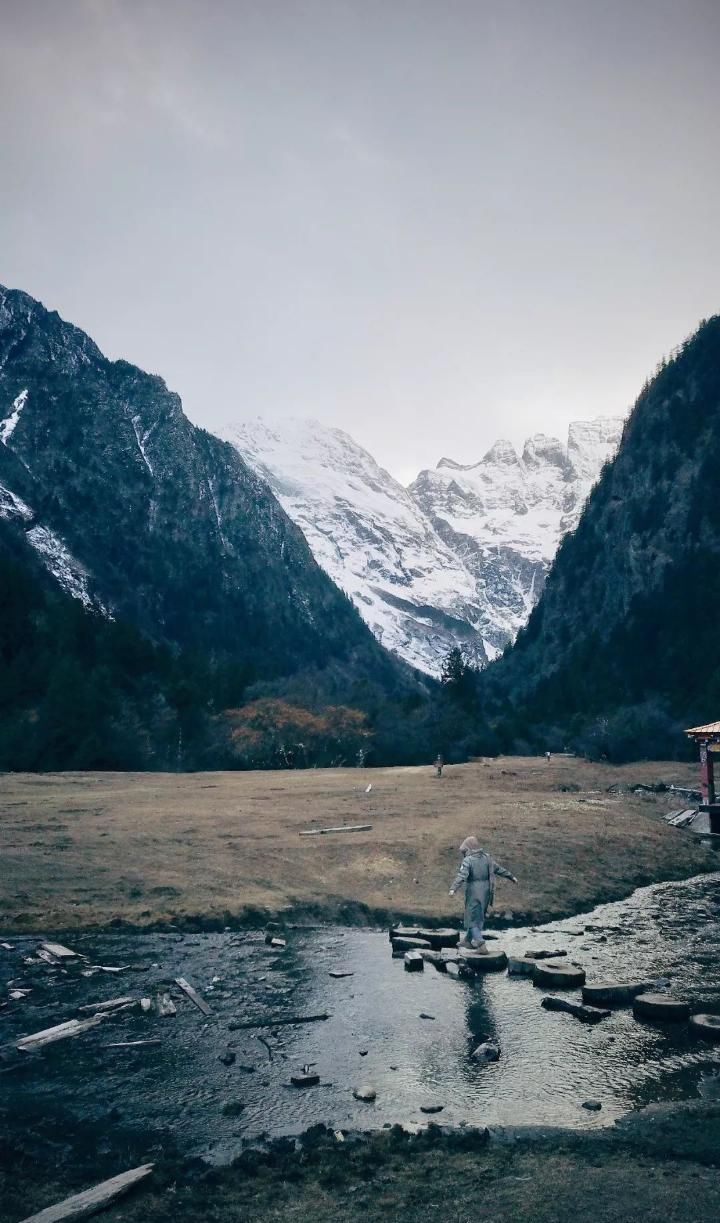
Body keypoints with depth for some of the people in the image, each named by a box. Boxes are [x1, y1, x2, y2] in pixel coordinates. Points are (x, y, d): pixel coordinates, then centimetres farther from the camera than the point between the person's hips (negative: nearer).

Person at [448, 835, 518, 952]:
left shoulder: (468, 860, -12)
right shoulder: (487, 858, 7)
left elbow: (461, 875, -25)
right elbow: (499, 869, 18)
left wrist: (453, 888, -33)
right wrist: (511, 877, 31)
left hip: (473, 892, -7)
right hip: (486, 891, 7)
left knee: (473, 918, 0)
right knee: (479, 916, 20)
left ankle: (480, 943, -14)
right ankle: (468, 940, 33)